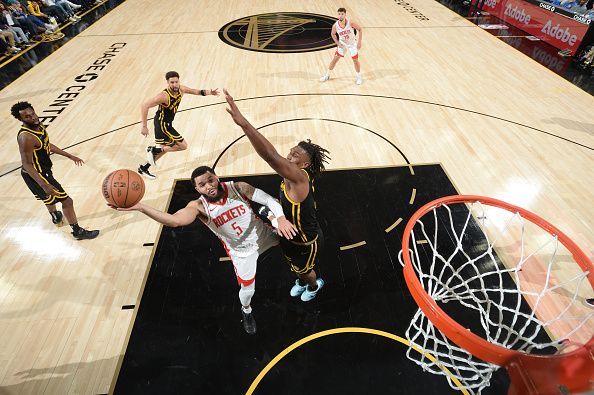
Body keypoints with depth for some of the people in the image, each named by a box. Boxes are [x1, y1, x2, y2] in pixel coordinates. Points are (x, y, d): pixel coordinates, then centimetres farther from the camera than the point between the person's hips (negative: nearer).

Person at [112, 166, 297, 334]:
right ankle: (246, 311, 44)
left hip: (263, 234, 1)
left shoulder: (237, 187, -23)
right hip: (241, 250, -1)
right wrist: (140, 207, -56)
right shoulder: (199, 206, -26)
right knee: (247, 289, 10)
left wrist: (280, 218, -42)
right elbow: (175, 220, -44)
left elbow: (269, 200, -24)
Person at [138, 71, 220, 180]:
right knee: (183, 145, -7)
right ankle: (153, 150, 1)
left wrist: (208, 92, -9)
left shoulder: (181, 89, -6)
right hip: (162, 124, -9)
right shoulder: (164, 96, -28)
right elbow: (144, 106, -27)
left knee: (165, 148, 20)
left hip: (166, 123, 9)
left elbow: (195, 91, 10)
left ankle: (144, 168, 33)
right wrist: (144, 127, -27)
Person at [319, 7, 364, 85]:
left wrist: (359, 42, -18)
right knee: (335, 59, 3)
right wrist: (337, 43, -9)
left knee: (355, 60, -2)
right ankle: (327, 75, 18)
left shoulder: (350, 23, -28)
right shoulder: (335, 25, -22)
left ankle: (359, 77, 19)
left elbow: (360, 29, -15)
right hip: (342, 43, 2)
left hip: (352, 43, -2)